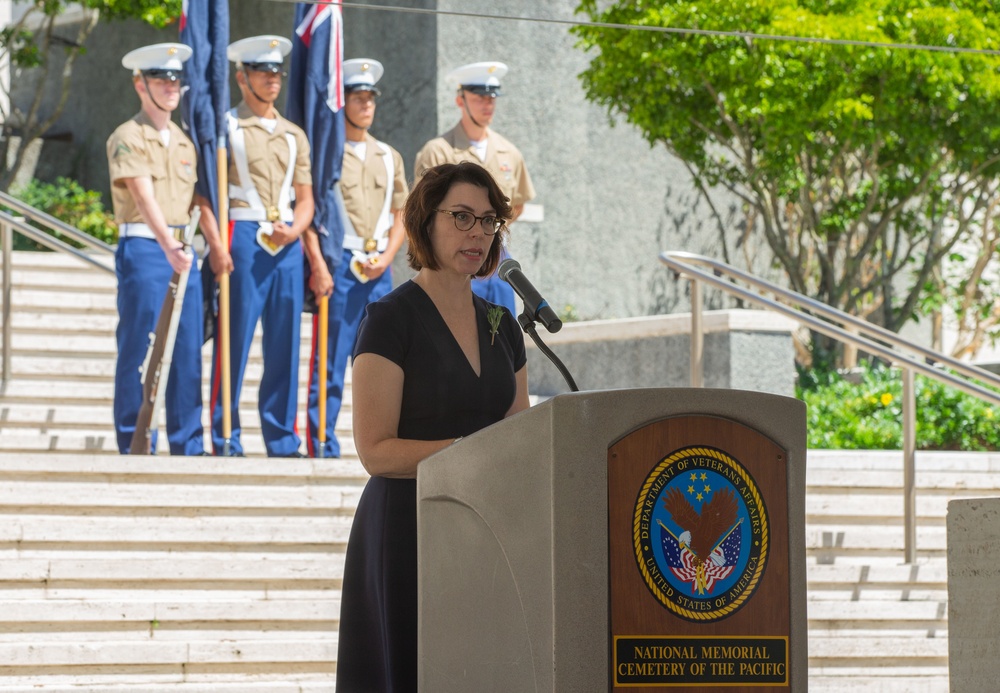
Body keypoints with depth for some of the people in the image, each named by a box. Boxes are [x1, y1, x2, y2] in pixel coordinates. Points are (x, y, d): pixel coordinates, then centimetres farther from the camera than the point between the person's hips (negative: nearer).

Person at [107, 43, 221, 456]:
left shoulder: (184, 141, 17)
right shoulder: (128, 138, -5)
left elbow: (200, 200, 17)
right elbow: (144, 197, -19)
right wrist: (168, 246, -32)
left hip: (182, 250, 6)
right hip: (143, 248, -6)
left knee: (188, 349, 5)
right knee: (139, 348, -5)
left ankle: (188, 444, 9)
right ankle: (134, 444, 0)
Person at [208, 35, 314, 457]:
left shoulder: (294, 135, 18)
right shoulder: (226, 127, 3)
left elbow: (305, 197, 18)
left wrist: (295, 229, -3)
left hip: (288, 245, 5)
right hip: (244, 240, -5)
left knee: (285, 346, 4)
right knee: (234, 342, -6)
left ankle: (282, 441, 9)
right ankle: (226, 441, -2)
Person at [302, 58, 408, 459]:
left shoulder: (389, 157, 17)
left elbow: (399, 216, 17)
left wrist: (386, 258, 0)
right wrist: (318, 267, -14)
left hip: (379, 270, 5)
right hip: (338, 264, -5)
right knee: (330, 362, -7)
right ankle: (322, 447, -5)